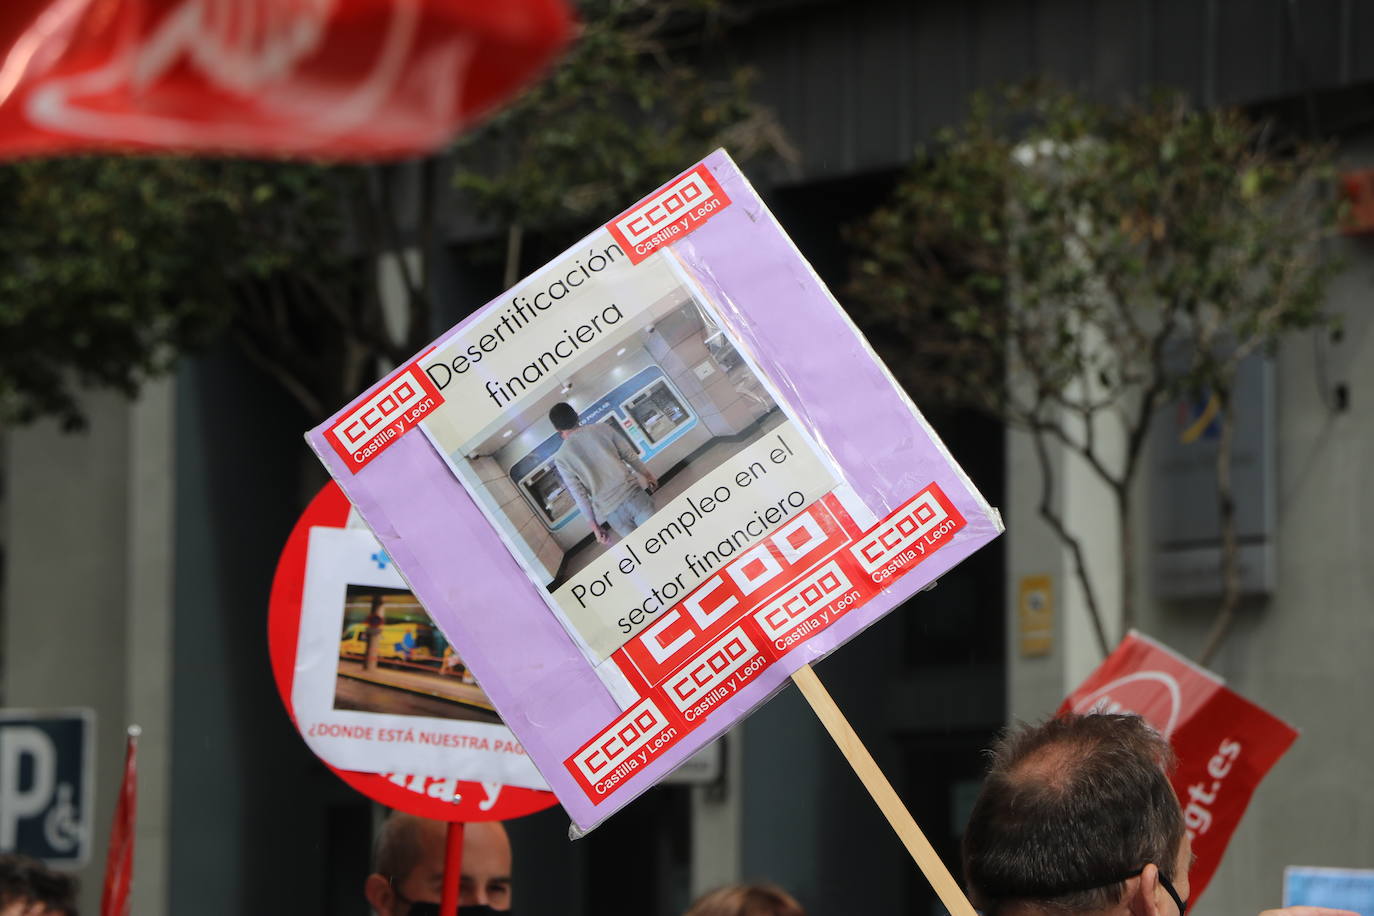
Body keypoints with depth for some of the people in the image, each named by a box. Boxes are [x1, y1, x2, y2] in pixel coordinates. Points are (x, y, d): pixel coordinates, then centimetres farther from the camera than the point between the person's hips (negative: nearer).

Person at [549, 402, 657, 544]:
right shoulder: (601, 429, 5)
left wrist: (594, 524, 3)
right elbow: (630, 455, 11)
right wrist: (648, 475, 26)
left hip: (610, 509, -1)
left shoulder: (561, 457, 0)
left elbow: (579, 494, -2)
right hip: (633, 492, 1)